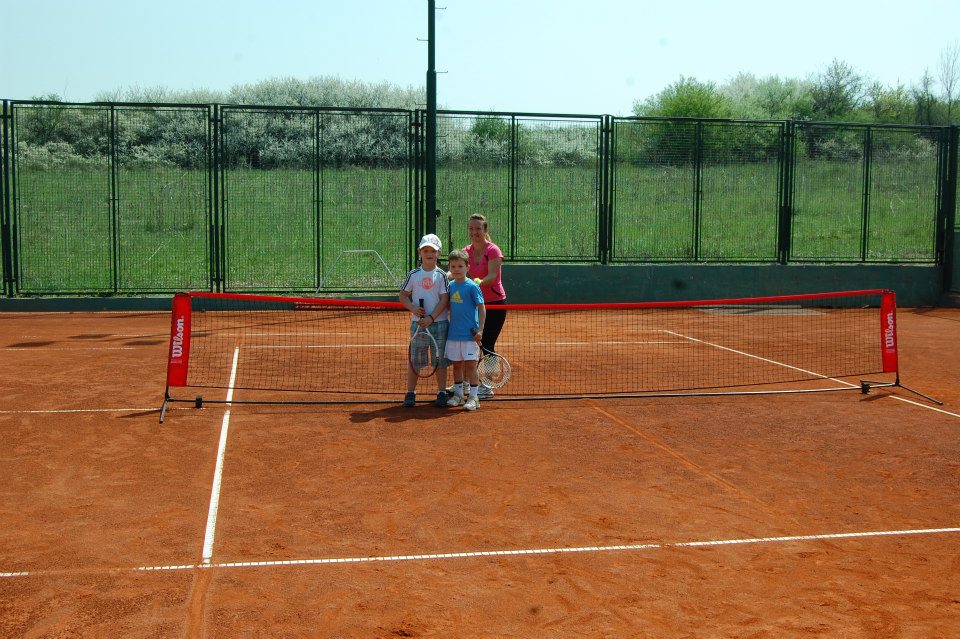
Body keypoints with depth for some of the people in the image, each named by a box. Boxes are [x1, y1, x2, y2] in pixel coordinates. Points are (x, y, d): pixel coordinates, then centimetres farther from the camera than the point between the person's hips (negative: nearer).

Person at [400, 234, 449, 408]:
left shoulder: (441, 275, -1)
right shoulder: (413, 275, 3)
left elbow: (444, 300, -6)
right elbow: (403, 295, 8)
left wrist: (431, 318, -15)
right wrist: (413, 308, -10)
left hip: (439, 323, -1)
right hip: (417, 322, 1)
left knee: (440, 359, 5)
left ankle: (442, 393, 14)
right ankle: (410, 393, 12)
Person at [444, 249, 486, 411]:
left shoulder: (472, 286, -8)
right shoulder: (450, 286, 8)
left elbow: (482, 309, -8)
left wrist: (480, 330, -15)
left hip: (469, 334, -6)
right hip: (453, 334, 6)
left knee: (470, 365, -3)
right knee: (456, 365, 12)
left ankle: (473, 397, 4)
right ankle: (458, 394, 23)